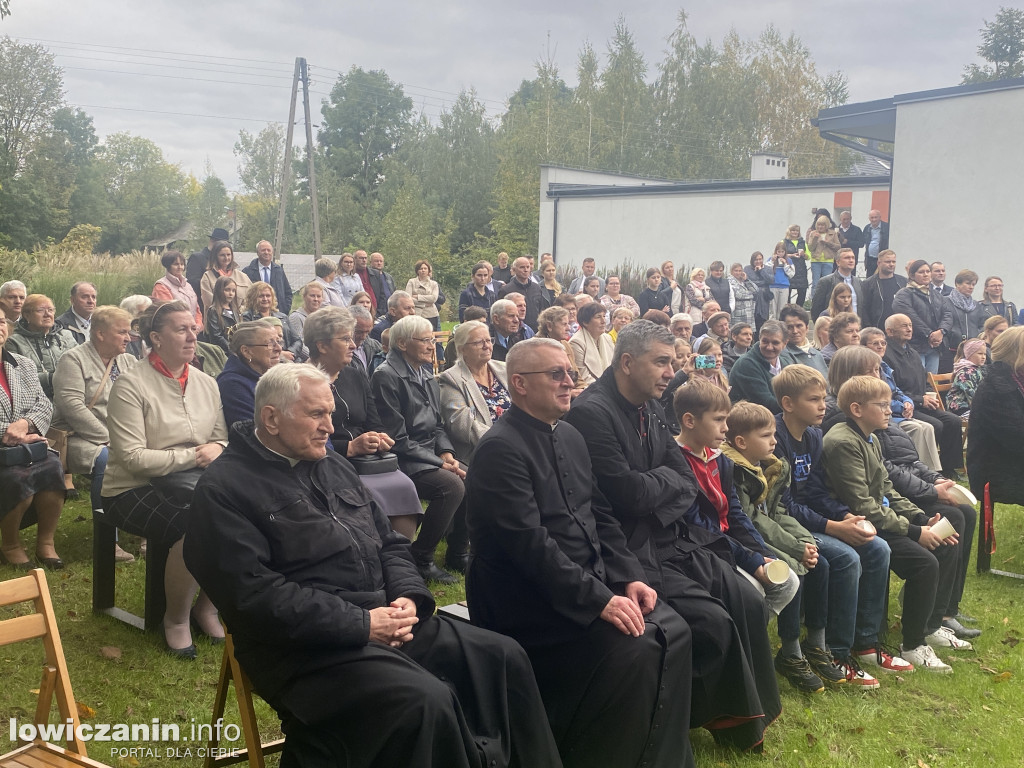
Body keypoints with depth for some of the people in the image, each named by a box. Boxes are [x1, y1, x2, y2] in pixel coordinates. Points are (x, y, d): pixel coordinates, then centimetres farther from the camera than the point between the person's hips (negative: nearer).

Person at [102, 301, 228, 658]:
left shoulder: (206, 383, 10)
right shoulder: (131, 384, -10)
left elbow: (222, 440, 12)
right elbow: (133, 458, -16)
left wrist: (218, 449, -13)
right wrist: (193, 456, -19)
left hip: (191, 481, 6)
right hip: (136, 489, -5)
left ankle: (207, 606, -1)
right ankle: (176, 619, -7)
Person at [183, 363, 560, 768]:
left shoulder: (334, 467, 17)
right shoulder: (224, 490, -8)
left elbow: (390, 543, 20)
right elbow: (256, 594, -17)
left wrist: (408, 596, -2)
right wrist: (360, 624, -19)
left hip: (385, 621, 8)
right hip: (308, 649, -8)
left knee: (504, 658, -2)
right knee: (426, 701, -29)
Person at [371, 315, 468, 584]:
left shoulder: (426, 375, 15)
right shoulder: (386, 376, -12)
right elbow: (397, 439, -16)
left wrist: (446, 453, -1)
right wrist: (439, 463, -16)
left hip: (431, 455, 8)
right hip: (402, 461, -8)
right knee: (452, 486, -28)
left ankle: (458, 552, 2)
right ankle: (421, 559, -13)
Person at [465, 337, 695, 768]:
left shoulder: (570, 437, 12)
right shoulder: (501, 449, -16)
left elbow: (600, 517, 14)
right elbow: (530, 542, -23)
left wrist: (629, 577, -1)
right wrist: (600, 599, -25)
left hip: (591, 580, 8)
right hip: (529, 601, -8)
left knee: (672, 632, -6)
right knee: (631, 650, -23)